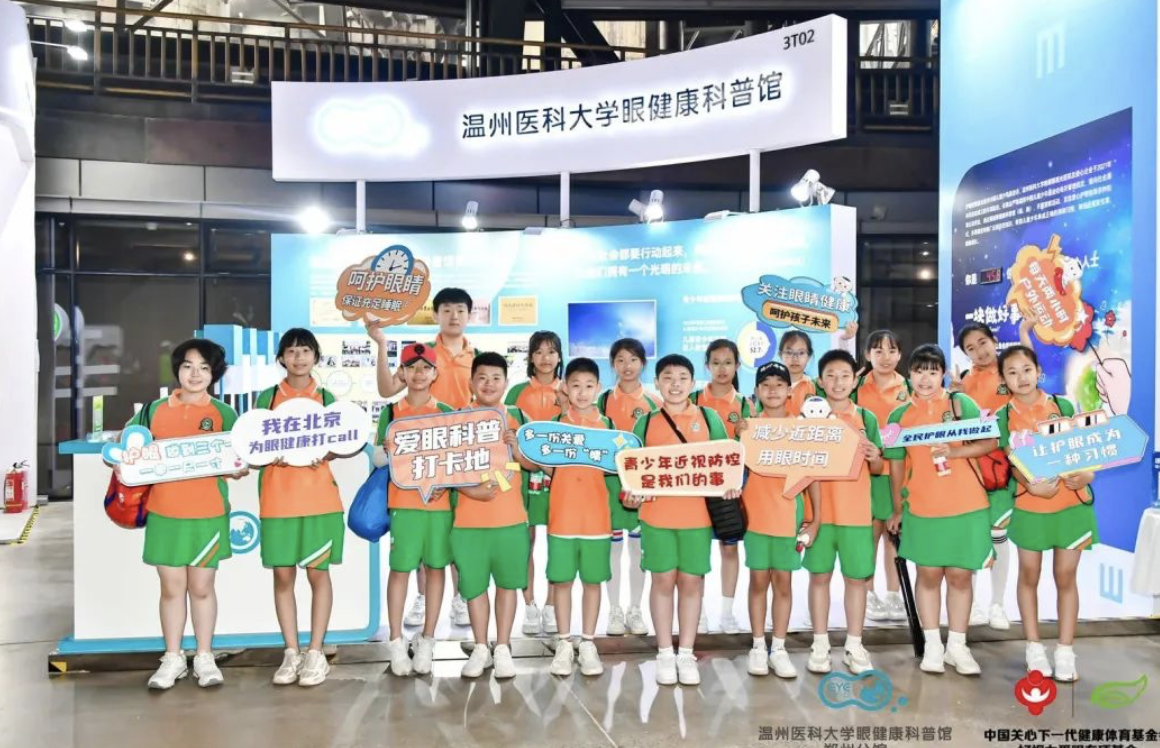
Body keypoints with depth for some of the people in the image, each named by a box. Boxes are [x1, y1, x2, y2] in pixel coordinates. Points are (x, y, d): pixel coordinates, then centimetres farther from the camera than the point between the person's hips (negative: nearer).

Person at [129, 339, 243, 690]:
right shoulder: (155, 410, 5)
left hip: (207, 513, -1)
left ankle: (204, 657, 21)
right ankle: (172, 658, 22)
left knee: (202, 587, 8)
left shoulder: (224, 413, 0)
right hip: (164, 512, 1)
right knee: (171, 587, 9)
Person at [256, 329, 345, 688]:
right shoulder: (267, 397, 6)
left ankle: (316, 653, 10)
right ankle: (291, 653, 14)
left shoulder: (326, 398, 6)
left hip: (318, 496, 0)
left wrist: (327, 454, -13)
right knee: (283, 574, 4)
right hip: (278, 498, 1)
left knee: (318, 573, 2)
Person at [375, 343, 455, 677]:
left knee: (435, 567, 6)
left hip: (439, 501, 1)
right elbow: (377, 458, 4)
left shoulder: (447, 413, 5)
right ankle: (396, 642, 11)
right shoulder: (391, 412, 4)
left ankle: (426, 641, 16)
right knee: (400, 568, 1)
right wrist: (387, 450, -18)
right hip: (403, 502, -1)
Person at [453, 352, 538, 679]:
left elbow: (534, 464, 2)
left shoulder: (518, 418, 1)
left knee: (507, 582, 8)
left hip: (511, 518, 0)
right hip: (469, 519, 0)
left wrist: (516, 447, -17)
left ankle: (503, 648, 20)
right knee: (473, 585, 7)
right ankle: (480, 649, 22)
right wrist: (471, 490, -18)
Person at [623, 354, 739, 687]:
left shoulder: (709, 418, 4)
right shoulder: (646, 422, 4)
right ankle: (665, 653, 19)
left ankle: (686, 653, 20)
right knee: (663, 581, 7)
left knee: (691, 582, 7)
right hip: (657, 514, 0)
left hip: (698, 514, 0)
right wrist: (631, 494, -10)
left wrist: (732, 485, -12)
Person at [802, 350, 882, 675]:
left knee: (857, 577, 6)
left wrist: (874, 458, -14)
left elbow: (877, 469, 7)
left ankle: (854, 646, 17)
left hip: (856, 512, 1)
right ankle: (820, 645, 16)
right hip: (819, 509, -1)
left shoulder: (866, 418, 4)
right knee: (819, 575, 6)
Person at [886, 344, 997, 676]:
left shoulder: (960, 403, 0)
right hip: (922, 508, 1)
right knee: (929, 574, 7)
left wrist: (954, 452, -21)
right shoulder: (900, 415, 3)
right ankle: (932, 645, 18)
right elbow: (897, 464, 8)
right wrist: (897, 509, 10)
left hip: (966, 505, 0)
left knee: (960, 574, 7)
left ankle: (957, 646, 19)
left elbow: (990, 441, -5)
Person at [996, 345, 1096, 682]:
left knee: (1065, 577, 6)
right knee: (1029, 576, 9)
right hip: (1029, 505, 0)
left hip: (1071, 503, 0)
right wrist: (1032, 485, -23)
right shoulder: (1004, 416, -2)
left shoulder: (1062, 405, 1)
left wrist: (1085, 475, -16)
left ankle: (1065, 652, 17)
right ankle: (1034, 648, 22)